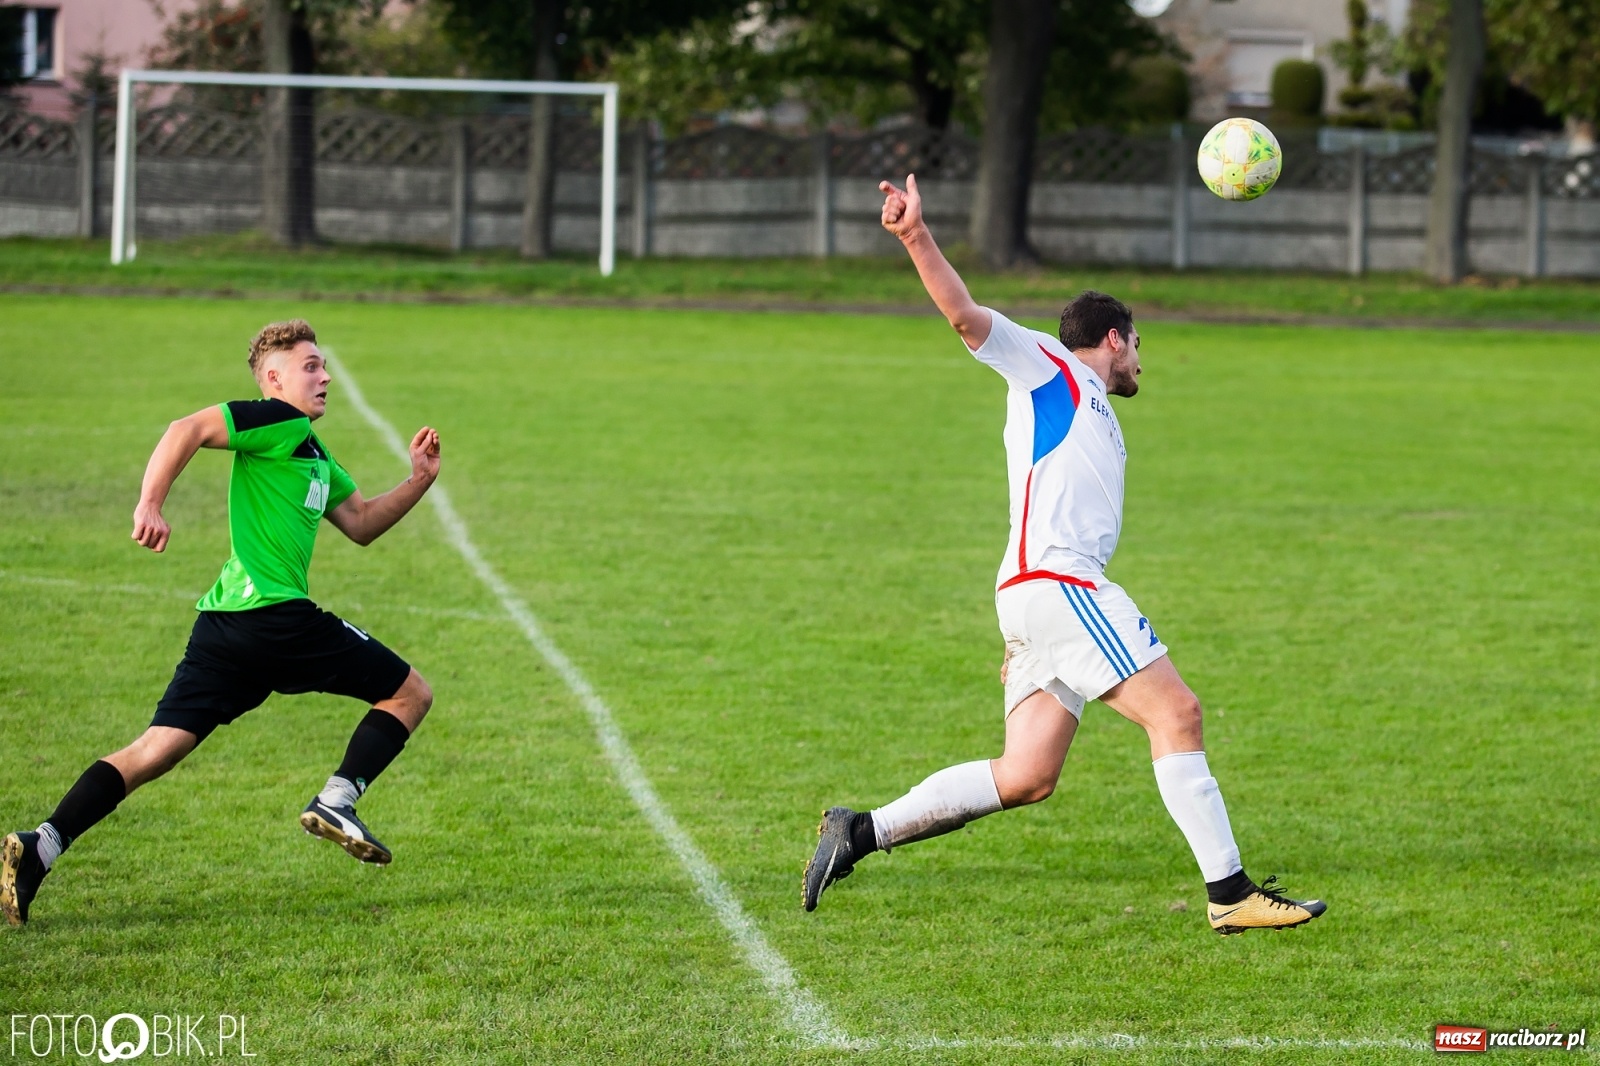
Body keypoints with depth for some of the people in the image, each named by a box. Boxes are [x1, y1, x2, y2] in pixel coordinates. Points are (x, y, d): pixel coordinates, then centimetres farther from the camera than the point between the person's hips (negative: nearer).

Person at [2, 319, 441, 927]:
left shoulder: (313, 454, 26)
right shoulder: (278, 422, -4)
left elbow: (361, 524, 33)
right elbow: (187, 431, -17)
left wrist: (418, 480, 21)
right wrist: (151, 504, -27)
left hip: (225, 625, 9)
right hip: (276, 614, -9)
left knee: (155, 751, 1)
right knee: (410, 693, 5)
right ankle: (335, 803, -3)